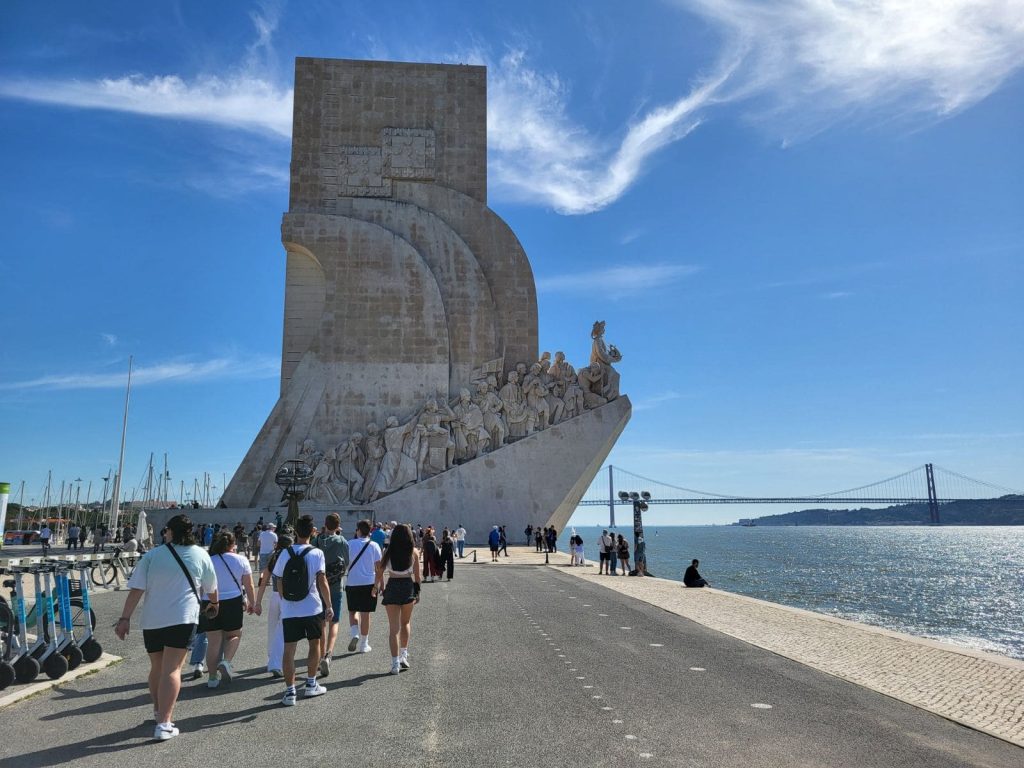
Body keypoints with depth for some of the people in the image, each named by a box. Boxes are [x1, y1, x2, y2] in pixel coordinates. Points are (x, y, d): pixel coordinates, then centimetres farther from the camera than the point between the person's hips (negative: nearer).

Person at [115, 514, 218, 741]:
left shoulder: (152, 555, 3)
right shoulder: (200, 555, 5)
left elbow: (136, 589, -4)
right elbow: (211, 588, 17)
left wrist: (125, 618, -1)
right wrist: (214, 603, 35)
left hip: (151, 620, 2)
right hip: (182, 619, -2)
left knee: (156, 667, 19)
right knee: (172, 669, -4)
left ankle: (158, 711, 37)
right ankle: (164, 724, -12)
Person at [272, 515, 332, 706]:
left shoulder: (285, 553, 2)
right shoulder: (316, 553, -7)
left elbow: (279, 582, 6)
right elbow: (321, 580, -13)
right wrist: (329, 606, -8)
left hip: (289, 610, 1)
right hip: (312, 608, -1)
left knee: (289, 649, 4)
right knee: (314, 644, 17)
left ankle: (290, 692, 3)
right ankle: (311, 685, 26)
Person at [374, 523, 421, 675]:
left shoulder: (389, 552, -3)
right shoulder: (414, 552, -3)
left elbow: (380, 570, 1)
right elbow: (417, 574, -1)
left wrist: (378, 586, 18)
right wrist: (417, 591, 9)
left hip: (392, 587, -1)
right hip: (408, 587, 1)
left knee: (393, 627, 6)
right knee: (406, 622, 23)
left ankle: (395, 664, 3)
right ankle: (404, 655, 17)